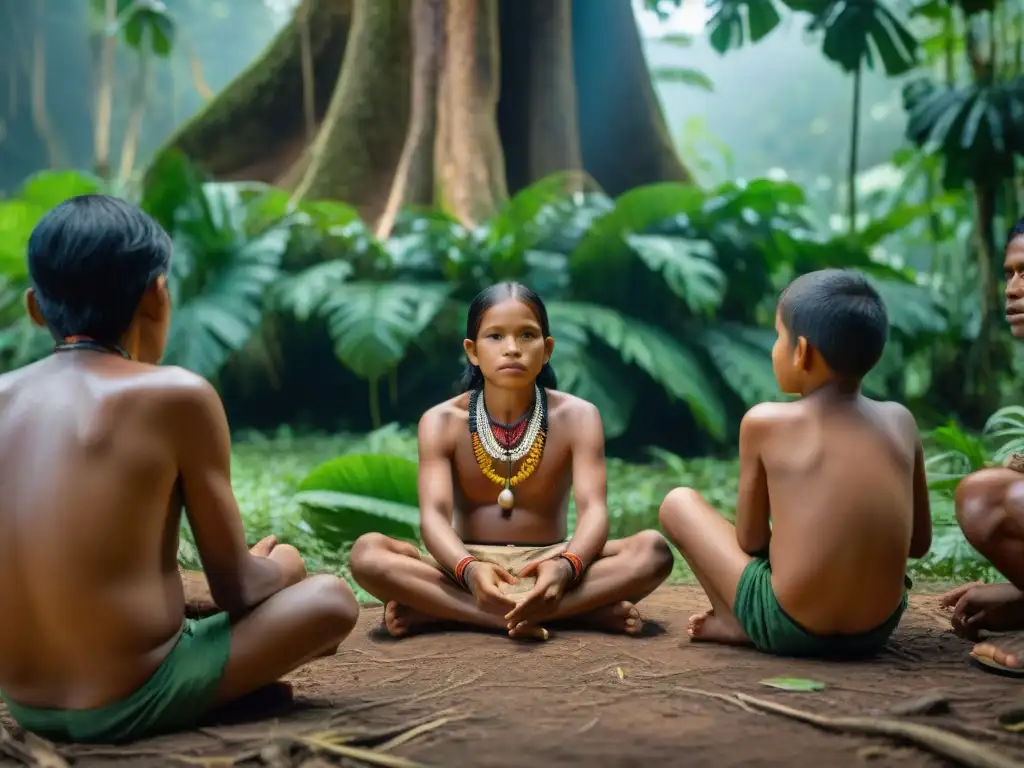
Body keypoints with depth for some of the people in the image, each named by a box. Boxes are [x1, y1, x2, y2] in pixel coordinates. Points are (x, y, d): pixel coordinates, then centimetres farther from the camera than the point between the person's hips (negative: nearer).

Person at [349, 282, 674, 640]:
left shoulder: (577, 416, -6)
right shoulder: (441, 421, -5)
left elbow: (593, 510, -18)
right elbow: (433, 515, -18)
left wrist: (565, 567, -41)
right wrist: (469, 570, -41)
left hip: (546, 563, 0)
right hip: (467, 566, 0)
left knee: (653, 549, -26)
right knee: (367, 553, -28)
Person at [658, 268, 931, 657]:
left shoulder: (764, 422, -9)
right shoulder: (899, 421, 2)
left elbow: (750, 540, 0)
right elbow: (920, 543, 11)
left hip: (788, 631, -3)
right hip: (877, 630, 4)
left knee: (679, 501, 14)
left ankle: (735, 622, 8)